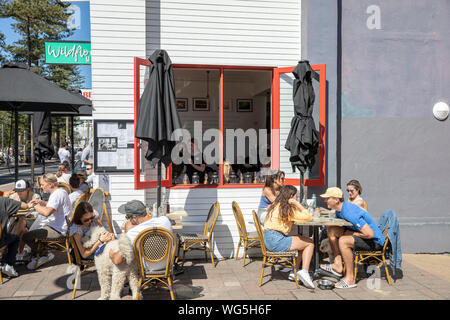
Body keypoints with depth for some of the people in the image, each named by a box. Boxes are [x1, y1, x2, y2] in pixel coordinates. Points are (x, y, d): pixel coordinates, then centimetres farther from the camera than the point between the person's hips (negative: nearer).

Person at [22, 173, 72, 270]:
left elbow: (47, 212, -35)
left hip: (58, 230, -11)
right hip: (58, 226, 11)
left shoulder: (57, 194, -21)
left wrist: (35, 205, -17)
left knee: (26, 236, -15)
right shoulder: (60, 191, 12)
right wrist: (41, 202, 16)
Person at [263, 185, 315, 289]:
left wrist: (296, 205, 13)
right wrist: (297, 204, -6)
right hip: (276, 241, -9)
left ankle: (295, 272, 19)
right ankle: (304, 271, -5)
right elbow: (309, 218, -12)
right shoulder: (287, 208, -11)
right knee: (310, 243, 1)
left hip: (269, 240, 9)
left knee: (304, 240, 22)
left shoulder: (276, 206, 15)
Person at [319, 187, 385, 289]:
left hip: (375, 241, -10)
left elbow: (370, 234, -31)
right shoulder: (340, 209, 2)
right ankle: (338, 264, 0)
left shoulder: (350, 213, -28)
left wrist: (351, 234, -16)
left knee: (343, 240, -32)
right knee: (332, 230, 0)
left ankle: (350, 279, -21)